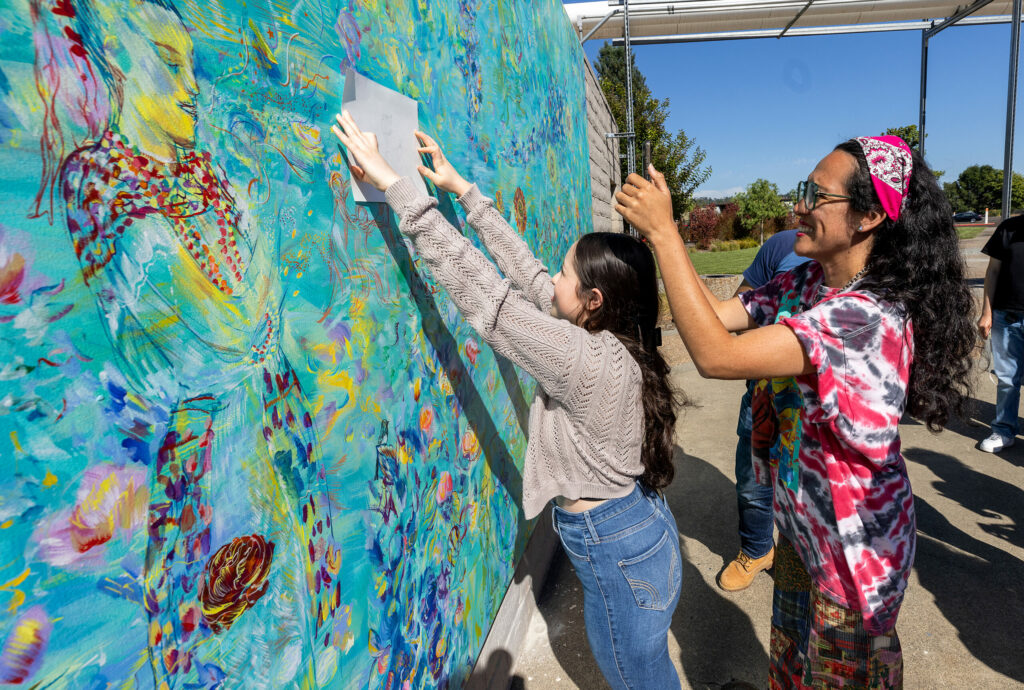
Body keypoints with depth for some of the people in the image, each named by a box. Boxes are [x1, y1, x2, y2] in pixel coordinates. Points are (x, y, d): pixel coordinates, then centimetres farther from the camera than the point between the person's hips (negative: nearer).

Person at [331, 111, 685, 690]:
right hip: (642, 531, 8)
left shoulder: (589, 360, -29)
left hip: (620, 555, -8)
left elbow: (479, 287, -28)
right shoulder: (612, 344, -2)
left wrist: (393, 183, -22)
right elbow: (523, 271, 2)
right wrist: (463, 190, 8)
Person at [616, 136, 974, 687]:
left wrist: (663, 232, -35)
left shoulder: (869, 315, -33)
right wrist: (657, 230, -13)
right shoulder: (804, 283, -5)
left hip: (852, 541, -7)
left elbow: (715, 356, -39)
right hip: (803, 519, 7)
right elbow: (720, 314, -5)